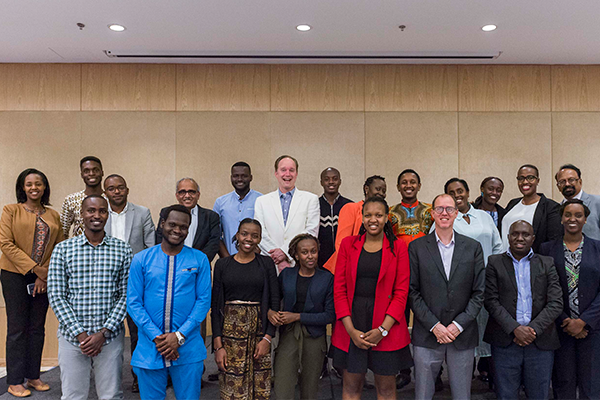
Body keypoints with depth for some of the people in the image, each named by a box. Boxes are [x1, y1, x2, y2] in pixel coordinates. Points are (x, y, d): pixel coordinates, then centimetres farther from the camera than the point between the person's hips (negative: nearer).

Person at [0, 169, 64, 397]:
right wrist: (33, 268, -14)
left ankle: (33, 376, 19)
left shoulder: (53, 216, 9)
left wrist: (45, 274, -7)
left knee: (37, 328, 9)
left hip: (43, 279, 4)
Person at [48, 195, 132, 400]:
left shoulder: (122, 250, 1)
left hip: (110, 336, 0)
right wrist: (80, 334, -9)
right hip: (72, 336, 0)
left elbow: (126, 295, -1)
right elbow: (56, 297, -2)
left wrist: (104, 333, -9)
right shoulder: (63, 249, 1)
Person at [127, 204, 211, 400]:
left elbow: (204, 300, -1)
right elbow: (133, 303, 0)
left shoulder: (199, 259, 1)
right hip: (149, 349, 0)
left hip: (188, 349, 0)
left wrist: (180, 336, -10)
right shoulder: (141, 259, 1)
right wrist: (156, 337, -10)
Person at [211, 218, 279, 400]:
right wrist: (218, 345, -4)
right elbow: (216, 305, 3)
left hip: (259, 329, 0)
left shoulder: (266, 263, 5)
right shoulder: (222, 264, 5)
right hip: (230, 331, 0)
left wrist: (267, 338, -8)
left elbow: (275, 302, 2)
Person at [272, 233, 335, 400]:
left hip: (314, 338, -1)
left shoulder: (327, 278, -1)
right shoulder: (286, 274, 5)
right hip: (288, 335, 1)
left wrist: (298, 316, -10)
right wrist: (269, 312, -8)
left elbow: (330, 315, -5)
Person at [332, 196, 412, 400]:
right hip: (352, 323, 1)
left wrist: (383, 329, -12)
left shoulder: (398, 247, 1)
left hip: (387, 327, -1)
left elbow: (401, 292, -3)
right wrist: (351, 329, -8)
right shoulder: (348, 244, 4)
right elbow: (339, 288, 1)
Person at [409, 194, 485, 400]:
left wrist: (458, 325, -8)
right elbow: (412, 292, -2)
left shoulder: (473, 247, 6)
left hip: (463, 335, 1)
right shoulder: (417, 247, 2)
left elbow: (479, 292, 2)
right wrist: (433, 325, -10)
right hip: (427, 336, -1)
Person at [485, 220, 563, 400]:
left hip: (541, 342, 1)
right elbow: (491, 301, -3)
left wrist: (534, 329, -11)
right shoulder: (495, 262, 5)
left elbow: (555, 303, 0)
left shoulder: (547, 264, 9)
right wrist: (515, 329, -14)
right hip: (505, 342, -1)